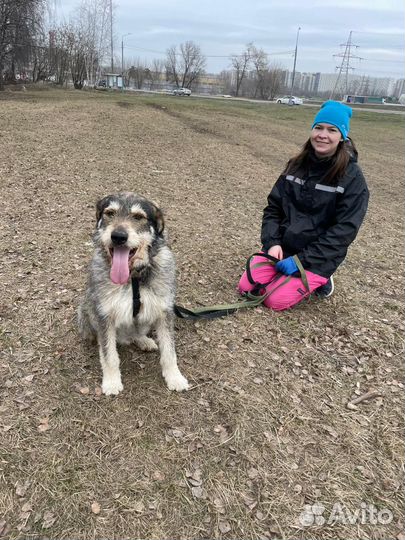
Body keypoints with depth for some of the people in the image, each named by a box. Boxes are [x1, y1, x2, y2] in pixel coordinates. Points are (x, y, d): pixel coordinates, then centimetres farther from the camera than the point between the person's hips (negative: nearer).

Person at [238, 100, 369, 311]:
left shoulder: (352, 177, -12)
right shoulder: (296, 165, 2)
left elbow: (344, 230, -17)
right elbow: (273, 206, 4)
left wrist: (302, 260, -21)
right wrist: (272, 243, -12)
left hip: (318, 257, -5)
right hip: (283, 246, 5)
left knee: (275, 300, -17)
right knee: (246, 287, -6)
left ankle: (318, 279, 11)